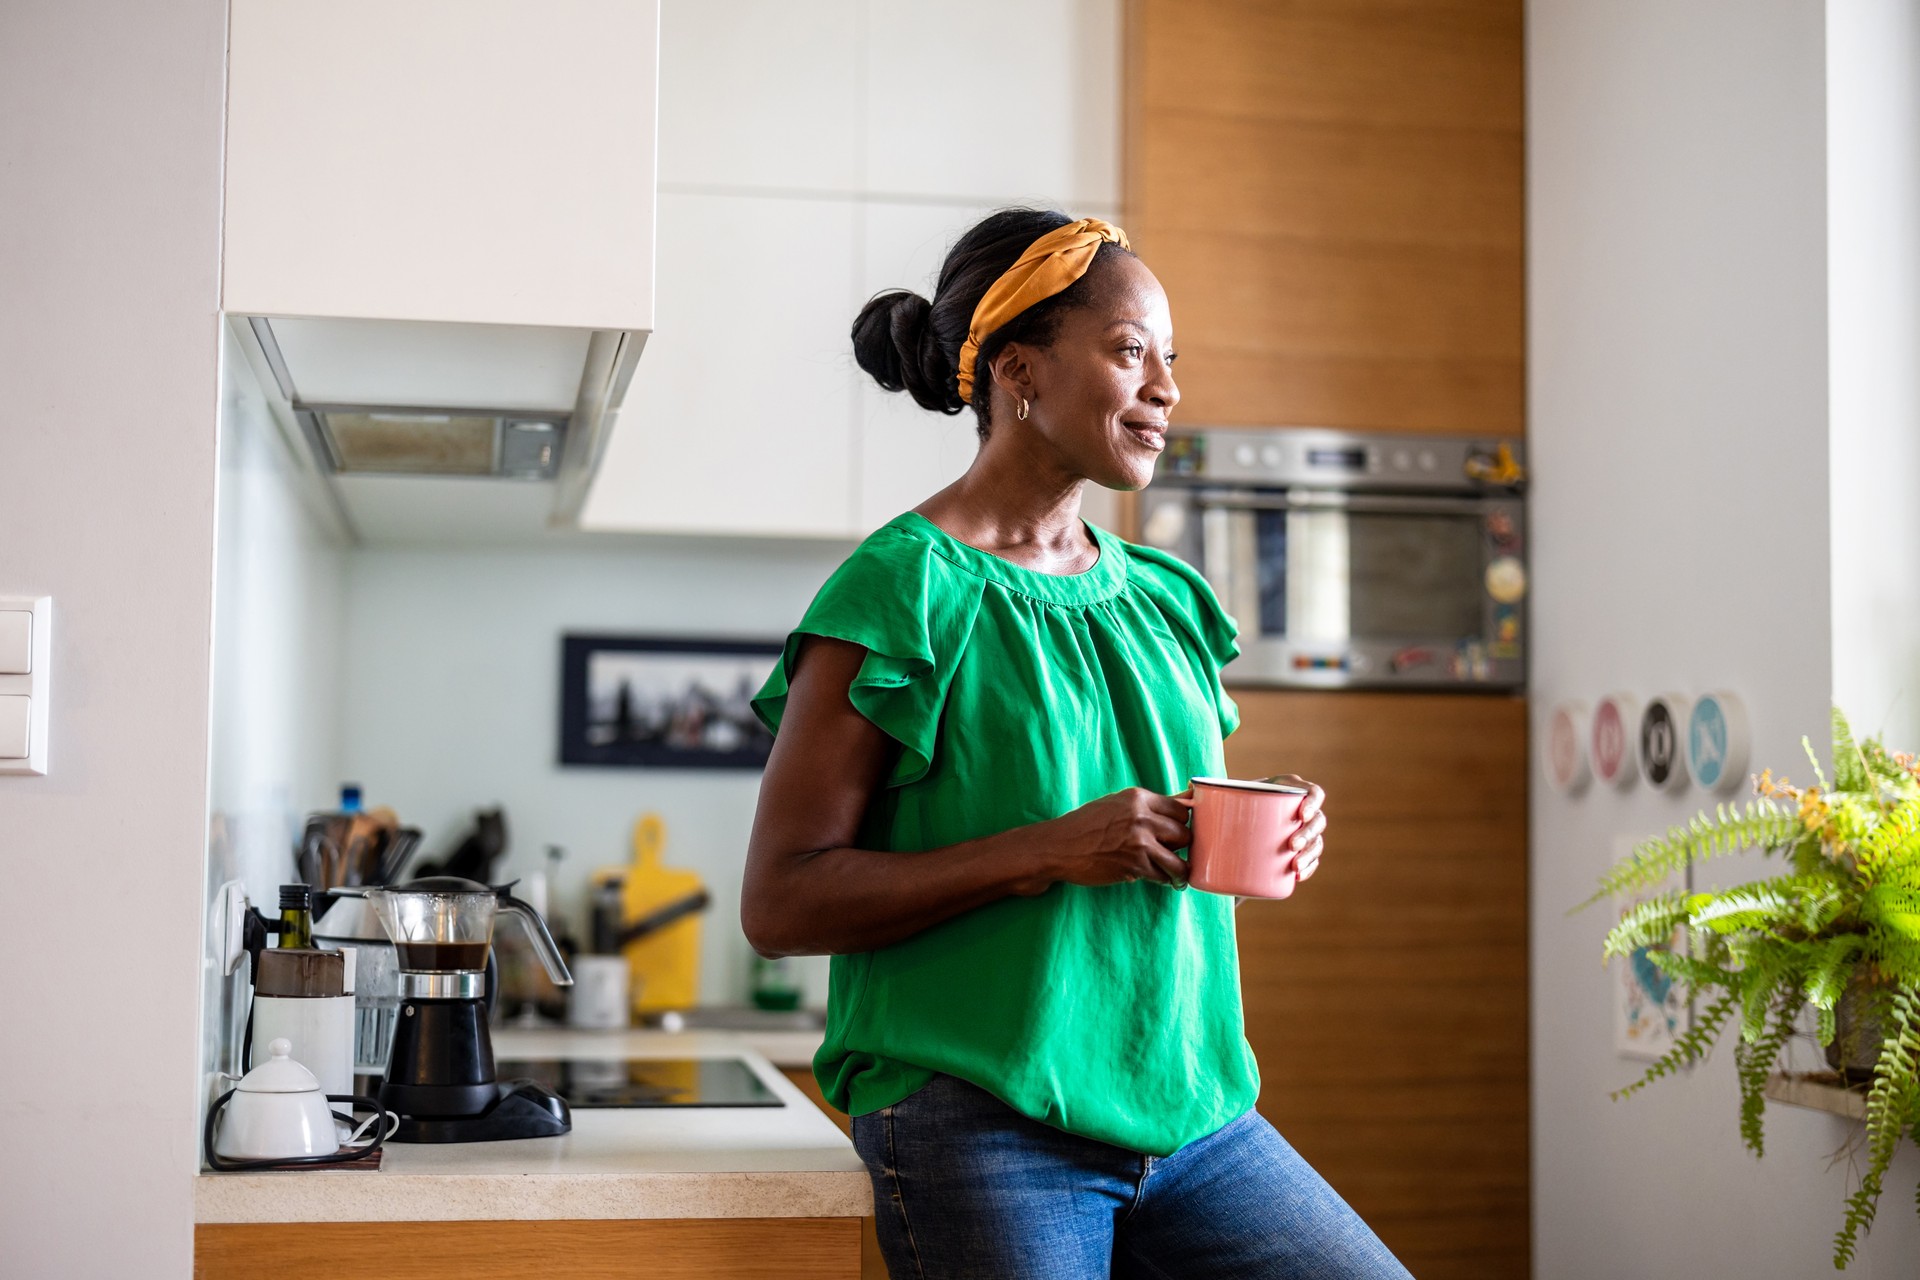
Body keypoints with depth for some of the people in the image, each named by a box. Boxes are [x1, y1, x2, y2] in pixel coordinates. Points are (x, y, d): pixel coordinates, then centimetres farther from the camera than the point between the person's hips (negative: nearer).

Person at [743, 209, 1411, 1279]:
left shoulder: (1164, 598, 13)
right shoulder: (904, 592, -7)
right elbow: (781, 902, -11)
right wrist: (1047, 852, -20)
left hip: (1192, 1111, 6)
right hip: (987, 1136, -6)